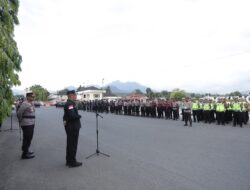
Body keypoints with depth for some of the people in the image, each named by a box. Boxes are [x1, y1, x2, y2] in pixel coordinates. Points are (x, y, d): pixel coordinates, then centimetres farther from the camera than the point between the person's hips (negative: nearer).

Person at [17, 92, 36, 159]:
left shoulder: (31, 104, 12)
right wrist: (20, 121, -7)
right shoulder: (25, 104, -17)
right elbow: (19, 113, -19)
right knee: (27, 139, -4)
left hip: (31, 124, 9)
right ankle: (25, 154, 5)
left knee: (29, 138, 19)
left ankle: (26, 151, 33)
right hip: (27, 124, -9)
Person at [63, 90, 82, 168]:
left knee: (70, 144, 18)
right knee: (73, 145, 0)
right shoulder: (70, 104, -20)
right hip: (73, 127, -10)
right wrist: (79, 116, -13)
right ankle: (72, 162, 12)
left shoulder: (68, 103, 13)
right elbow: (72, 115, -30)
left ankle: (69, 161, 29)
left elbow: (66, 115, 18)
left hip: (70, 127, 10)